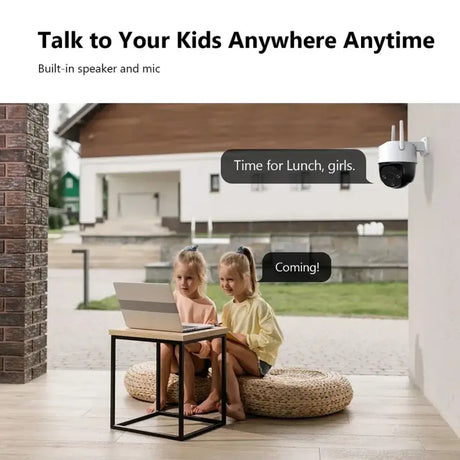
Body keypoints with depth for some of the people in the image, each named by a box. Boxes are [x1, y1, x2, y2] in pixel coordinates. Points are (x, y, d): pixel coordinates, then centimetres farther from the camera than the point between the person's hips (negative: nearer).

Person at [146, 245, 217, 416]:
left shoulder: (208, 306, -8)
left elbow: (207, 348, -12)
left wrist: (193, 345, -32)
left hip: (197, 359, -3)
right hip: (174, 362, 3)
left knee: (180, 348, -31)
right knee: (164, 345, -27)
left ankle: (189, 399, -20)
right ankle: (161, 398, -20)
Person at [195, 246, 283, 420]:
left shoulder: (259, 306, -10)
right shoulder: (228, 308, 11)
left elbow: (274, 338, -15)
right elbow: (226, 335, 13)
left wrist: (244, 338, -17)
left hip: (259, 361, -6)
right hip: (241, 361, 6)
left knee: (218, 342, -25)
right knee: (224, 358, -29)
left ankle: (215, 396, -20)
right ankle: (236, 406, -28)